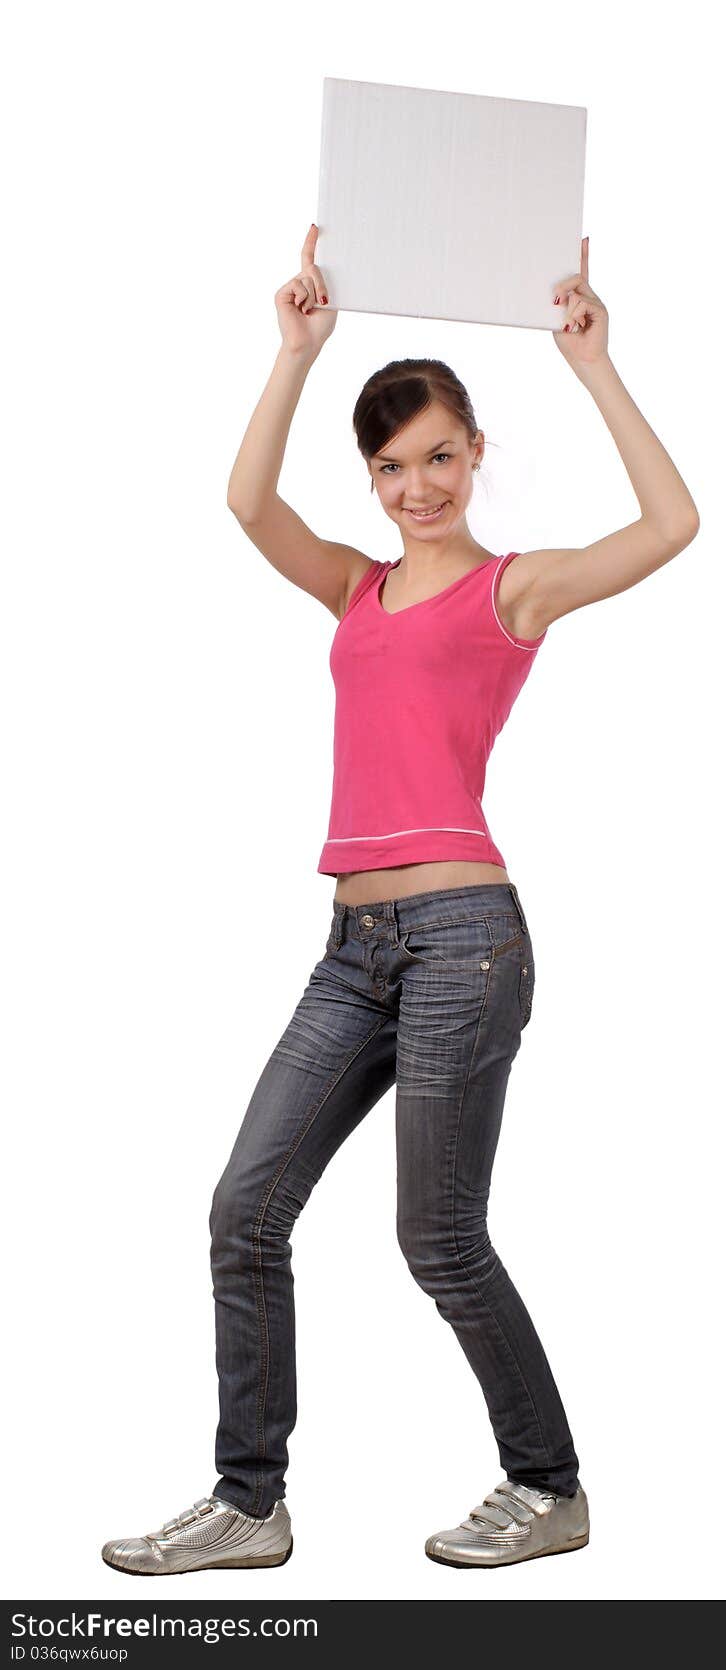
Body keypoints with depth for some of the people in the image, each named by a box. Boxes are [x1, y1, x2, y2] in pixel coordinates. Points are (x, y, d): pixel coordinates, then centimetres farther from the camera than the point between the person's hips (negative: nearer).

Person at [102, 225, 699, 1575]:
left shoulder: (516, 586, 2)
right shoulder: (358, 591, 16)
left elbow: (671, 523, -13)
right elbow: (250, 502, 0)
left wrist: (592, 366, -9)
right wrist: (297, 350, 0)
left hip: (458, 932, -6)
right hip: (356, 943, 6)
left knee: (440, 1244, 0)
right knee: (246, 1210, 3)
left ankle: (549, 1490, 19)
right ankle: (249, 1503, 14)